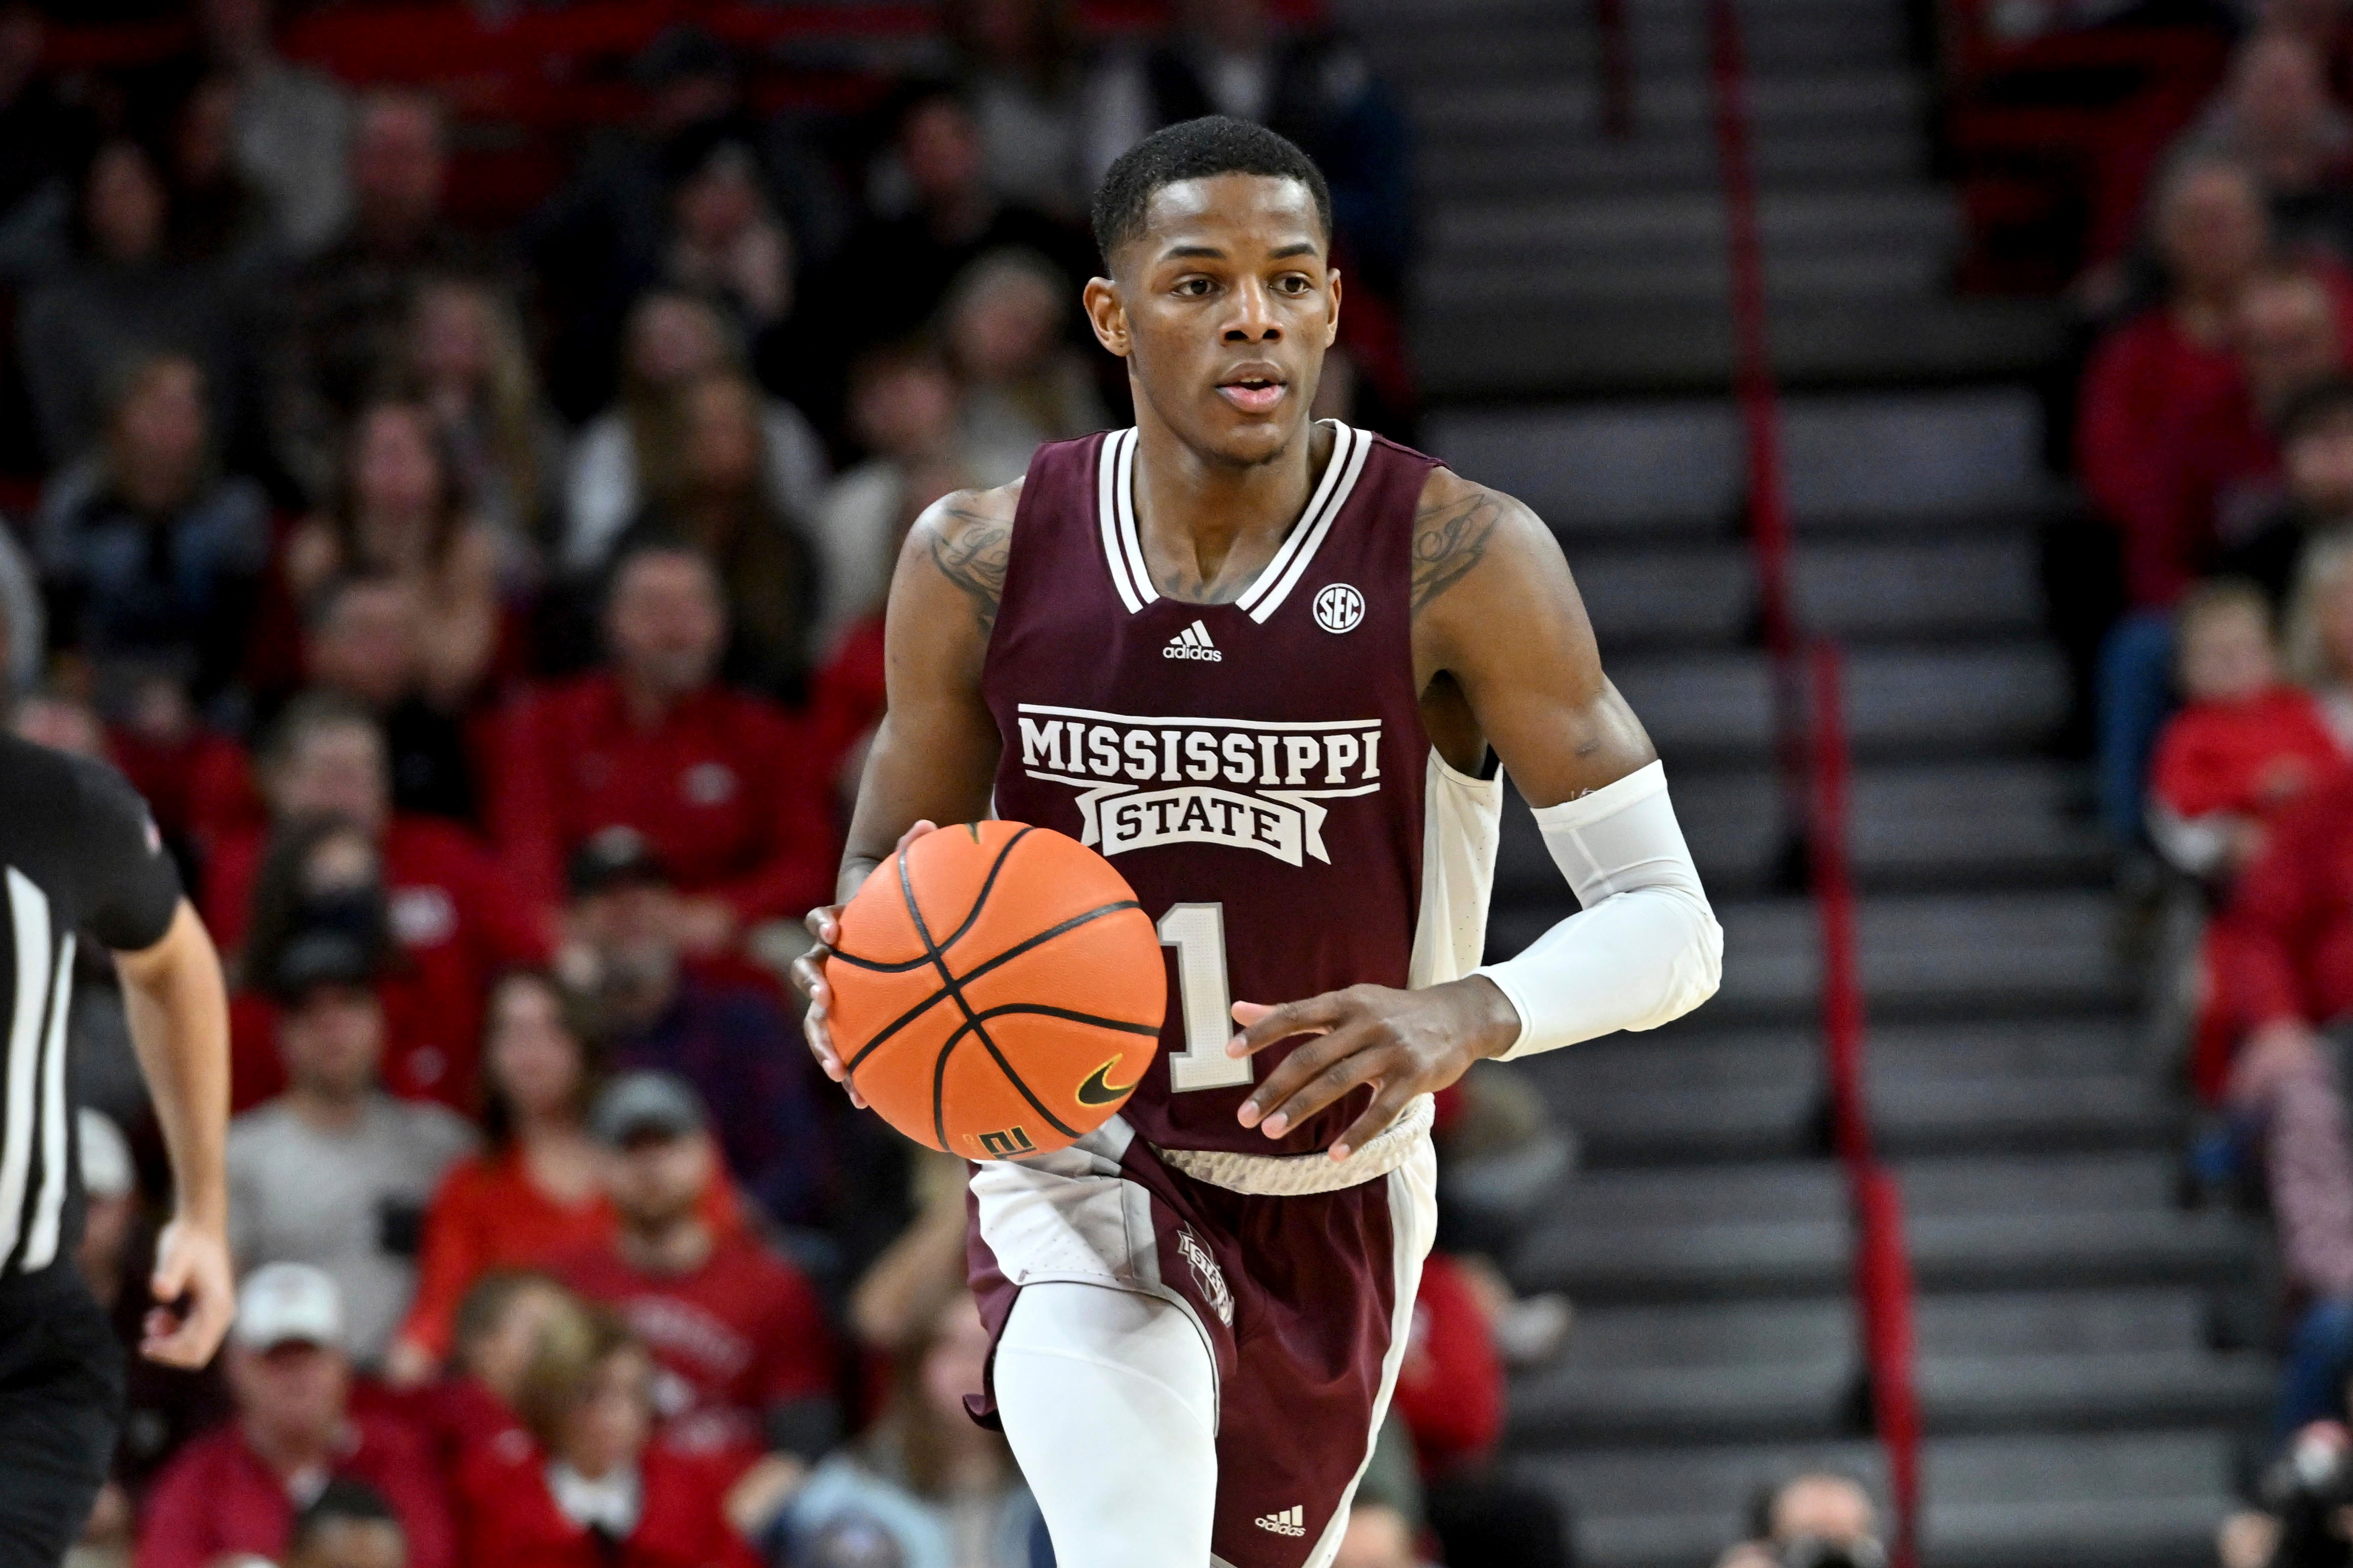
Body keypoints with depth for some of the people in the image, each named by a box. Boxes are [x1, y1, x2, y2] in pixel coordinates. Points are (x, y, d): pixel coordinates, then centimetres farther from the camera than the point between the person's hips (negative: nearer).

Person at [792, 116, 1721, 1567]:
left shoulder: (1465, 563, -17)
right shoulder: (982, 562, -10)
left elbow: (1671, 926, -18)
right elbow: (886, 876, 5)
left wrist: (1469, 1017, -39)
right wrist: (859, 981, -21)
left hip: (1341, 1203, 2)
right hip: (1090, 1187, -2)